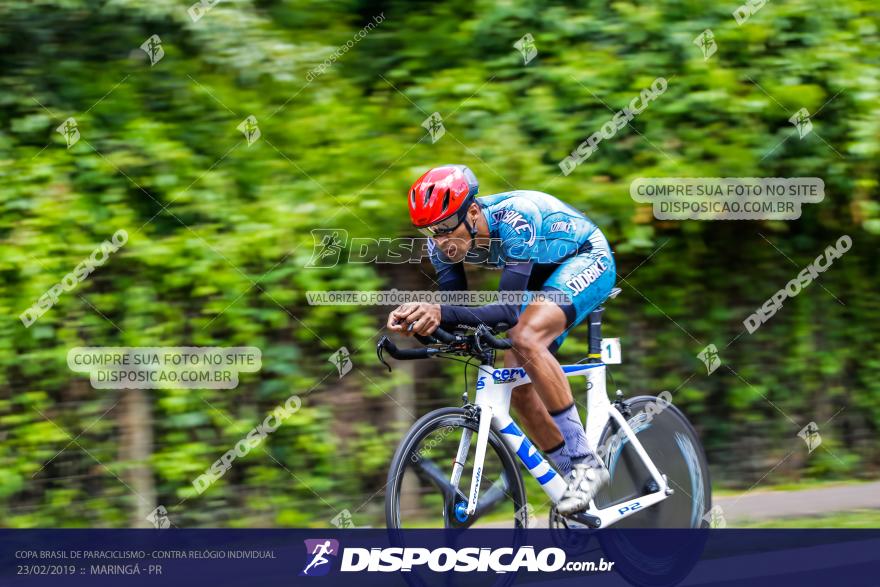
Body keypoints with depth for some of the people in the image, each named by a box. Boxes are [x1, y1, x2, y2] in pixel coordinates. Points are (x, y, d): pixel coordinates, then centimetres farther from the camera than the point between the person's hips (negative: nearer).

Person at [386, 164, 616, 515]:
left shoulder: (515, 219, -37)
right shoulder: (444, 241, -16)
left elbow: (509, 310, -41)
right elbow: (457, 310, -14)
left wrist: (442, 313, -56)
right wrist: (420, 316, -37)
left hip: (586, 260, -8)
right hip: (541, 276, 8)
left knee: (526, 338, -32)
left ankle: (584, 462, -26)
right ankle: (578, 478, 7)